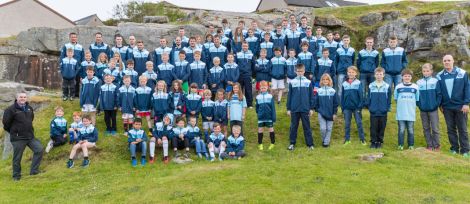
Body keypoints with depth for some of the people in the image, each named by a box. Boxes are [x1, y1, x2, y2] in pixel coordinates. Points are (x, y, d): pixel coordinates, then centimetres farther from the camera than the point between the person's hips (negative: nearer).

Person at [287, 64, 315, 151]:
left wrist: (311, 108, 3)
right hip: (294, 109, 1)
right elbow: (289, 96, 6)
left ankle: (310, 144, 13)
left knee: (307, 127, 6)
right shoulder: (292, 82, 3)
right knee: (293, 126, 8)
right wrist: (288, 109, 4)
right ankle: (292, 143, 18)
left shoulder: (308, 82, 2)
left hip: (305, 109, 0)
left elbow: (311, 96, 6)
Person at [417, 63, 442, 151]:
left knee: (435, 128, 0)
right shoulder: (419, 82, 3)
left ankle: (436, 145, 11)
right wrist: (419, 104, -2)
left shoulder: (436, 81, -3)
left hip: (433, 109, -2)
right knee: (426, 128, 9)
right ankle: (429, 145, 19)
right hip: (423, 110, 2)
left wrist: (437, 104, -8)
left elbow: (439, 94, -2)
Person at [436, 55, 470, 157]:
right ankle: (454, 148, 19)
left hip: (460, 106, -3)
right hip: (447, 107, 3)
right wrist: (440, 105, 4)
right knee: (450, 129, 9)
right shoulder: (439, 76, 4)